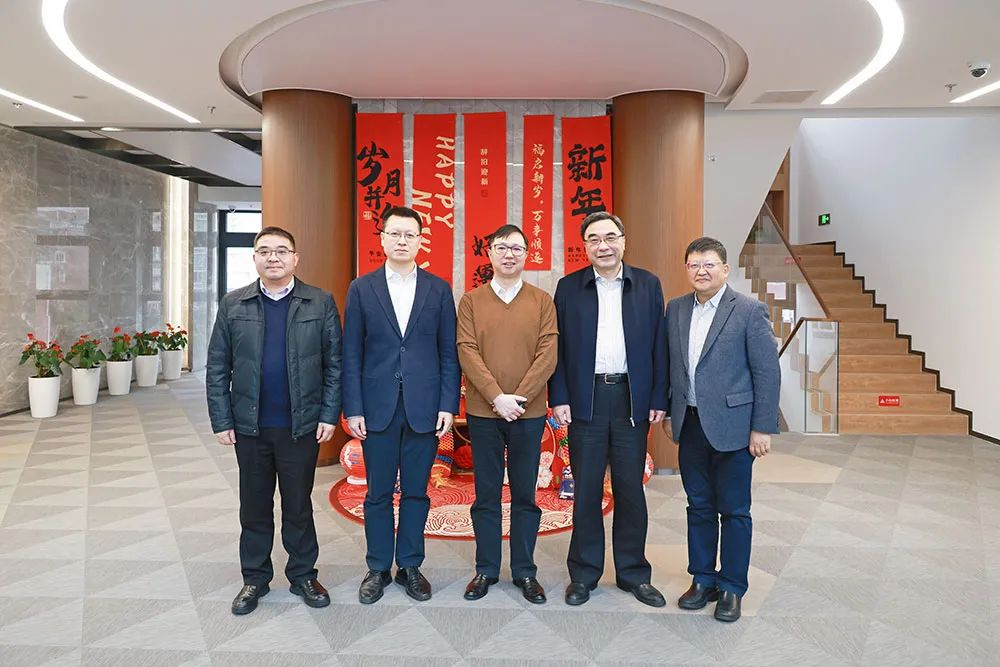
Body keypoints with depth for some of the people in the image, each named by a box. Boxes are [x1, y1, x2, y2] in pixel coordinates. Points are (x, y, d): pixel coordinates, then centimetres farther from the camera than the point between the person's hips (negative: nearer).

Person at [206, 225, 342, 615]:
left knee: (299, 506, 10)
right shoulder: (233, 305, 3)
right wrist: (221, 421, -1)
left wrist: (329, 415, -6)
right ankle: (255, 579, 29)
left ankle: (303, 576, 27)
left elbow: (334, 364, -1)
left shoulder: (321, 304, -1)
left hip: (302, 425, -1)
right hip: (250, 426, 2)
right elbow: (217, 368, 4)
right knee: (254, 507, 13)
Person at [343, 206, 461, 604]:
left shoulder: (438, 289, 4)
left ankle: (410, 566, 25)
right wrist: (352, 408, -4)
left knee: (416, 492, 10)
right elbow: (351, 354, 1)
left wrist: (448, 404, -4)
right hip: (378, 407, 0)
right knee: (378, 494, 10)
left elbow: (448, 352, 3)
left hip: (424, 407, 0)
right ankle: (378, 569, 25)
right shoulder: (361, 288, 4)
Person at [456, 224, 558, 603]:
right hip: (483, 412, 0)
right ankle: (486, 569, 22)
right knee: (486, 494, 9)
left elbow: (548, 354, -4)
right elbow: (467, 352, -5)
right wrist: (497, 397, -15)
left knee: (525, 494, 9)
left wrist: (520, 397, -14)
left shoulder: (542, 301, 4)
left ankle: (525, 571, 22)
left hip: (528, 412, 0)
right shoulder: (471, 301, 4)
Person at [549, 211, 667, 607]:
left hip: (632, 399, 1)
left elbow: (658, 345, 4)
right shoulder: (569, 287, 4)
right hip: (586, 399, 0)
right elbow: (558, 347, 3)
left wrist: (658, 399, -1)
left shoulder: (648, 285, 6)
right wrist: (559, 398, -4)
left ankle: (633, 572, 24)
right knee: (586, 489, 6)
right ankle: (584, 573, 20)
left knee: (630, 489, 9)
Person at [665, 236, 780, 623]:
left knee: (734, 510, 7)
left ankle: (731, 588, 22)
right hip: (690, 424, 5)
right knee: (699, 507, 15)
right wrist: (666, 408, 6)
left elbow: (768, 372, -9)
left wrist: (762, 428, -11)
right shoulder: (675, 309, 7)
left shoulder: (749, 311, -8)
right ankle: (703, 580, 29)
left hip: (732, 426, -4)